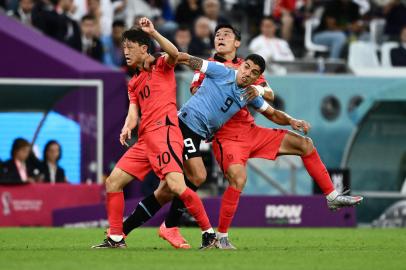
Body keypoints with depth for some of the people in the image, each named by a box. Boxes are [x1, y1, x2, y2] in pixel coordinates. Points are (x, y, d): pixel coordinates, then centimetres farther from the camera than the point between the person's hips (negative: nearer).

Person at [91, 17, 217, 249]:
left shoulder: (161, 66, 5)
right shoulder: (134, 83, 25)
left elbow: (174, 53, -18)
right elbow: (133, 112, 14)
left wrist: (152, 32, -23)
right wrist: (127, 128, -8)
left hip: (164, 132, -8)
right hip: (144, 139, 8)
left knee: (176, 185, -24)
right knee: (113, 182, 4)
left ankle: (209, 233, -14)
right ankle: (115, 238, 9)